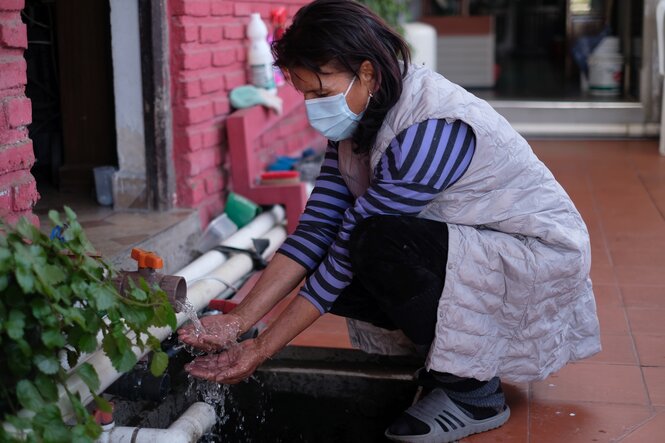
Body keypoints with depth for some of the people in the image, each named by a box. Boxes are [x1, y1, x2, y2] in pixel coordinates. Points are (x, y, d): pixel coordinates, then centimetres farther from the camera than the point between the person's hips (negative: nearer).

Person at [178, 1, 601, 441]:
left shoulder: (432, 129, -30)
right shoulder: (359, 120, -3)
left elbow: (352, 248, -28)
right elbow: (318, 226, -8)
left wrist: (261, 348, -22)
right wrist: (240, 319, -17)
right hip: (461, 251, 8)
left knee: (379, 244, -32)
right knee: (327, 273, -10)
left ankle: (474, 392, -12)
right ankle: (444, 354, 10)